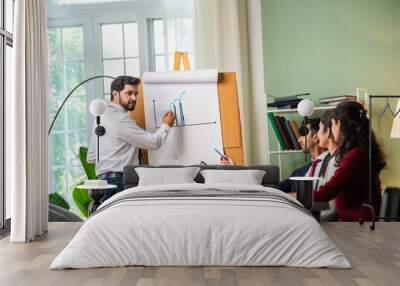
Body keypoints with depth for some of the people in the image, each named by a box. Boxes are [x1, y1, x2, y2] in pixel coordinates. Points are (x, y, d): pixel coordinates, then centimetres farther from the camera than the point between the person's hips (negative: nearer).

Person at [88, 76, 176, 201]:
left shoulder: (102, 116, 20)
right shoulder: (120, 119, -11)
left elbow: (91, 157, 24)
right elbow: (153, 142, -11)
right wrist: (166, 125, 7)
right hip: (118, 181, -10)